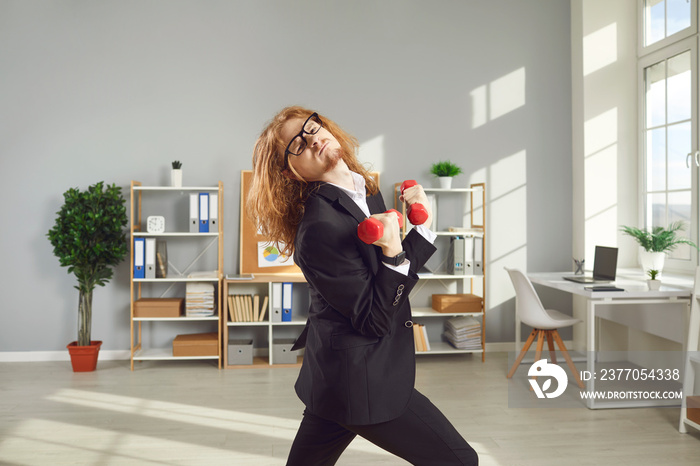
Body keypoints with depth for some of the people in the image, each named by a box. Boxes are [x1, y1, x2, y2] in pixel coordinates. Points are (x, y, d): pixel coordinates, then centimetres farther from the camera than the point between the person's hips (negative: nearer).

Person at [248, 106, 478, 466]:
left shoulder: (366, 192, 5)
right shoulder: (318, 229, -23)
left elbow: (400, 269, 12)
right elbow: (375, 320, -21)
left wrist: (423, 227, 1)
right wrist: (392, 253, -31)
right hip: (362, 382, -9)